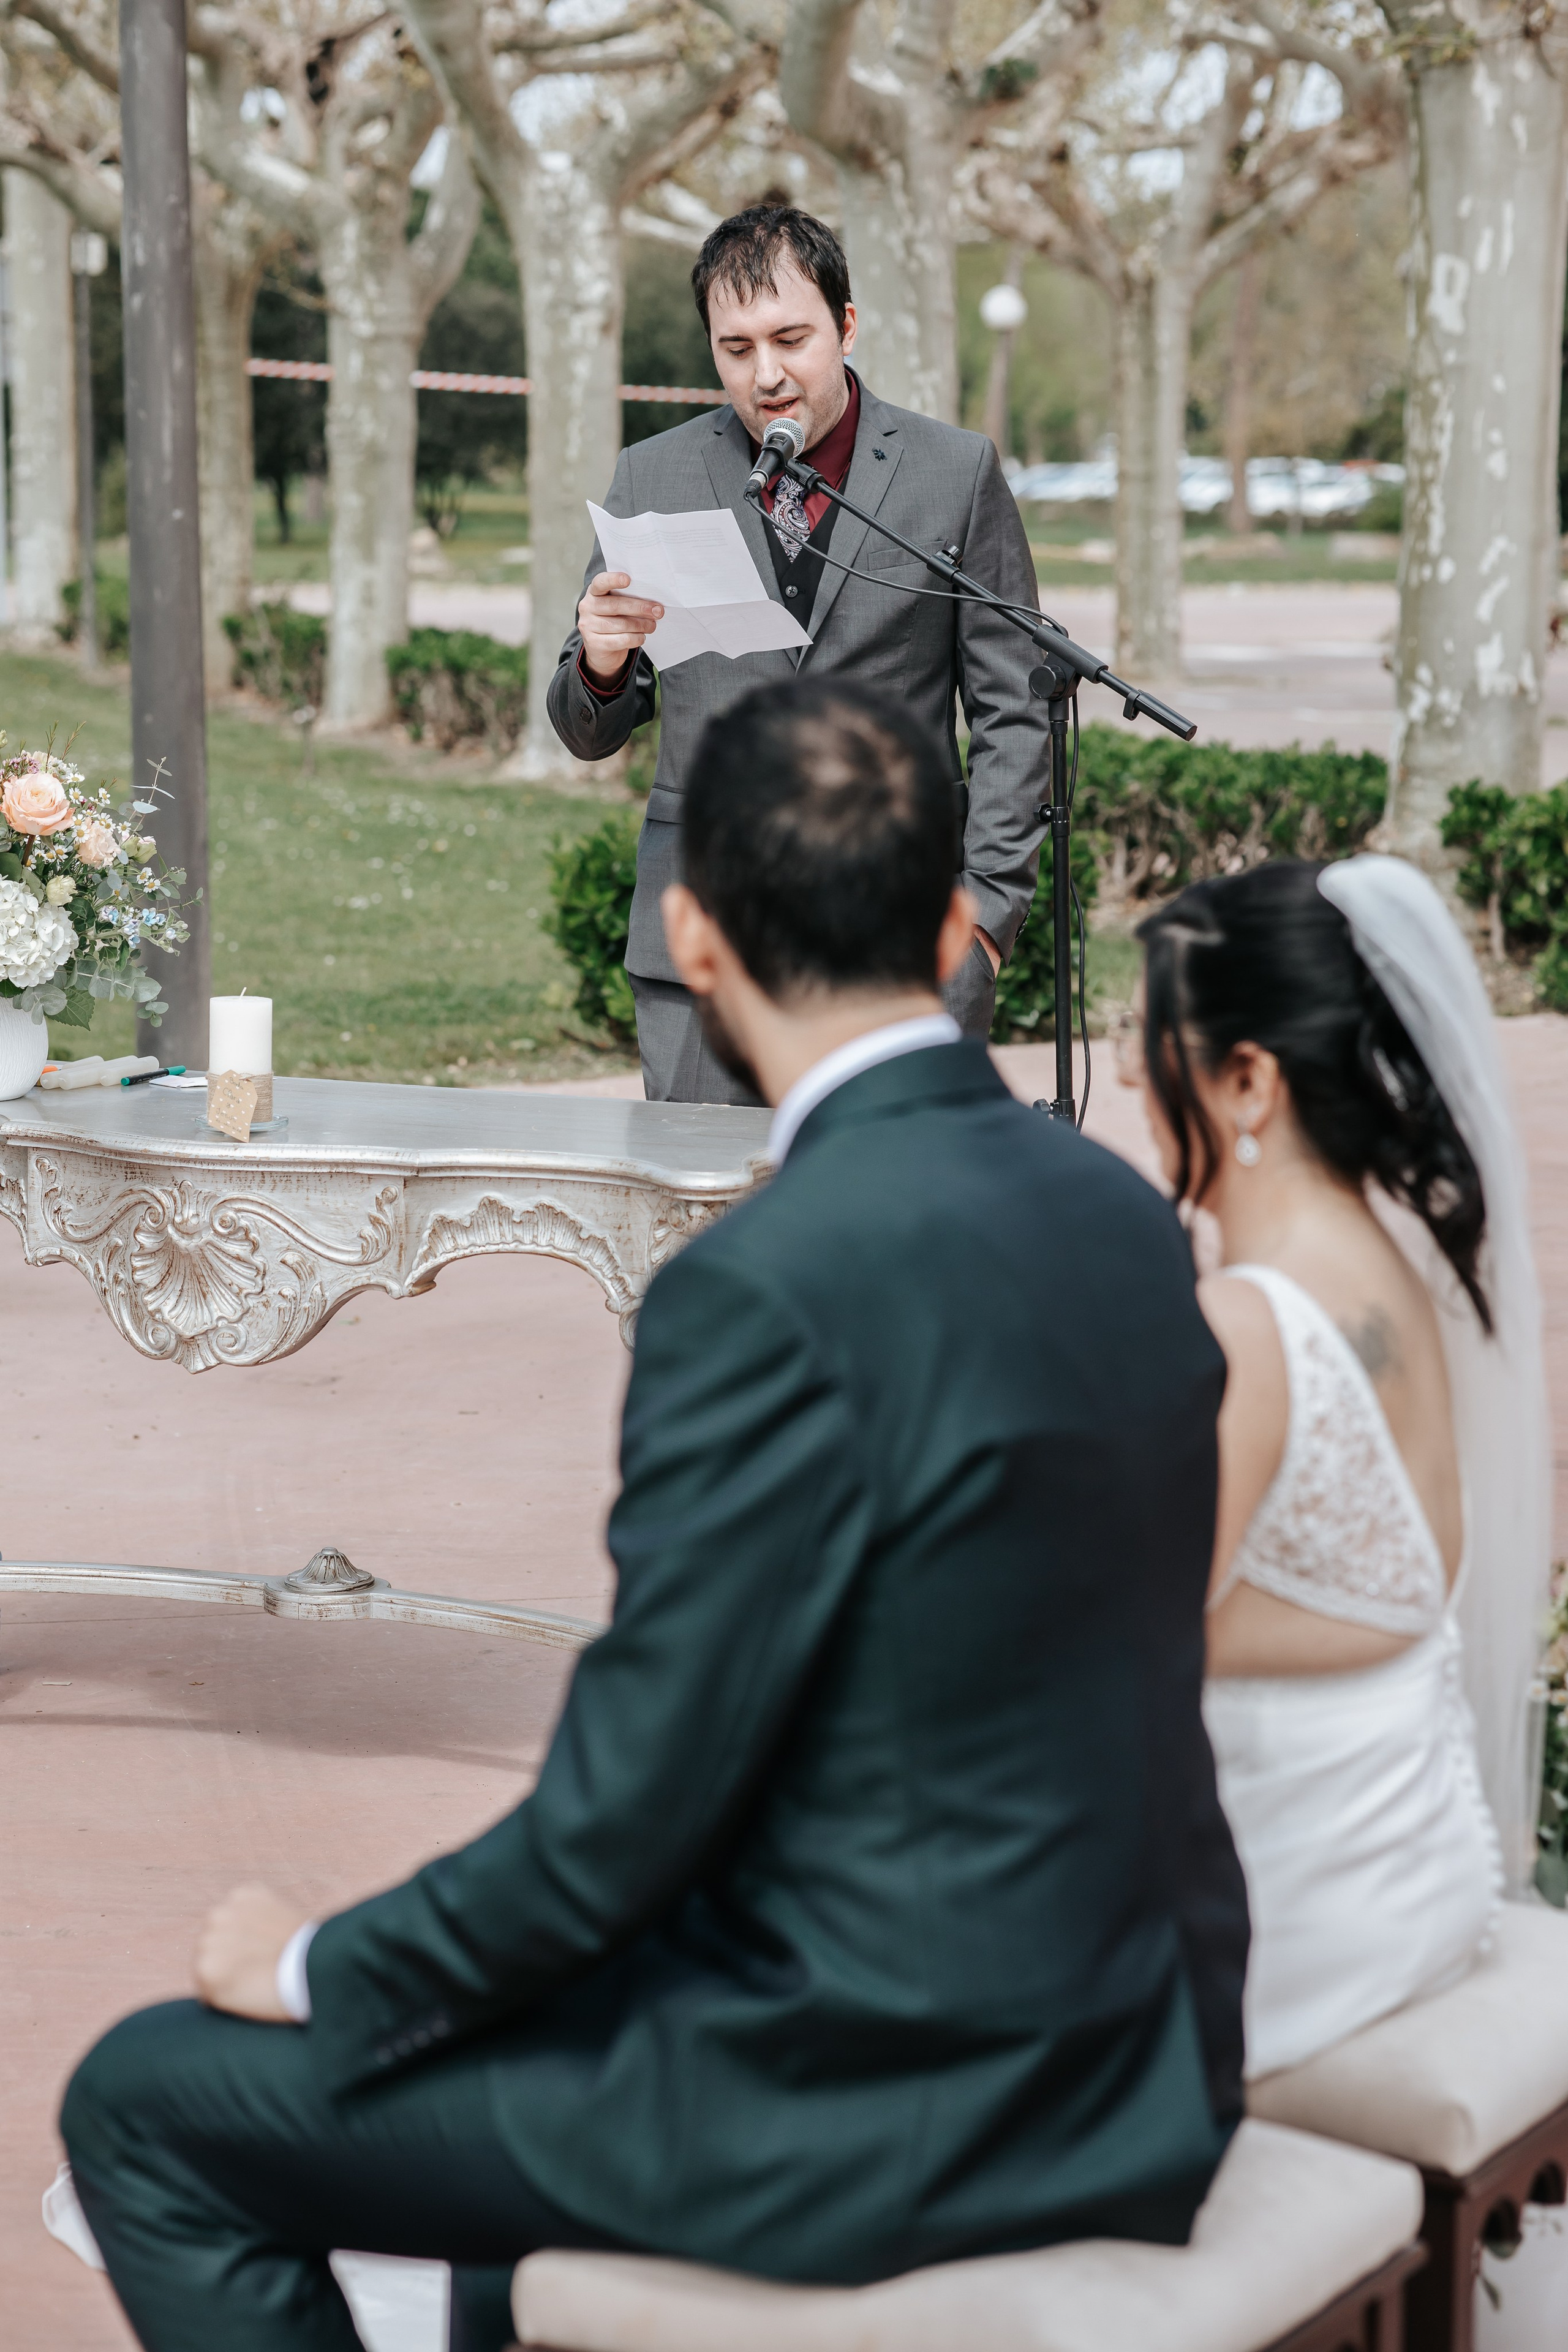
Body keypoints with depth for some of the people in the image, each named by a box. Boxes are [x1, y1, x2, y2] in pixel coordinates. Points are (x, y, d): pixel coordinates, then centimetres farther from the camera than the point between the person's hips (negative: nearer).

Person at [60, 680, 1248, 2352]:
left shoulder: (770, 1287, -24)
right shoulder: (1121, 1213, 1)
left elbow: (629, 1812, -20)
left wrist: (321, 1970, -2)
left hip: (879, 2118, -8)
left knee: (145, 2104, 6)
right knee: (535, 1993, 34)